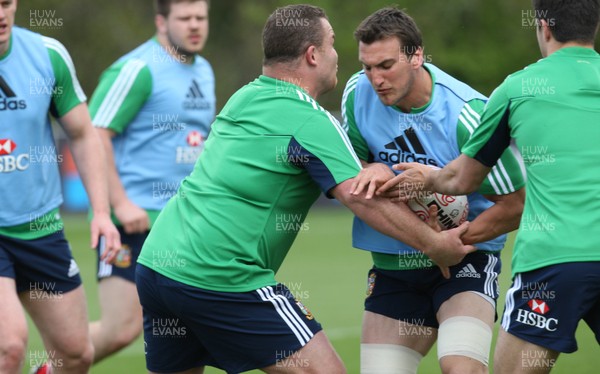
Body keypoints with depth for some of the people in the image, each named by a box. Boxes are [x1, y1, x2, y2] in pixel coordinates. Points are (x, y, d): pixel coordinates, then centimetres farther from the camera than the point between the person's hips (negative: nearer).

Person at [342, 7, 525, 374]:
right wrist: (373, 171, -20)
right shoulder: (358, 93, -8)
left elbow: (515, 206, -14)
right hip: (393, 265, 5)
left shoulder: (466, 115, -21)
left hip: (465, 261, -5)